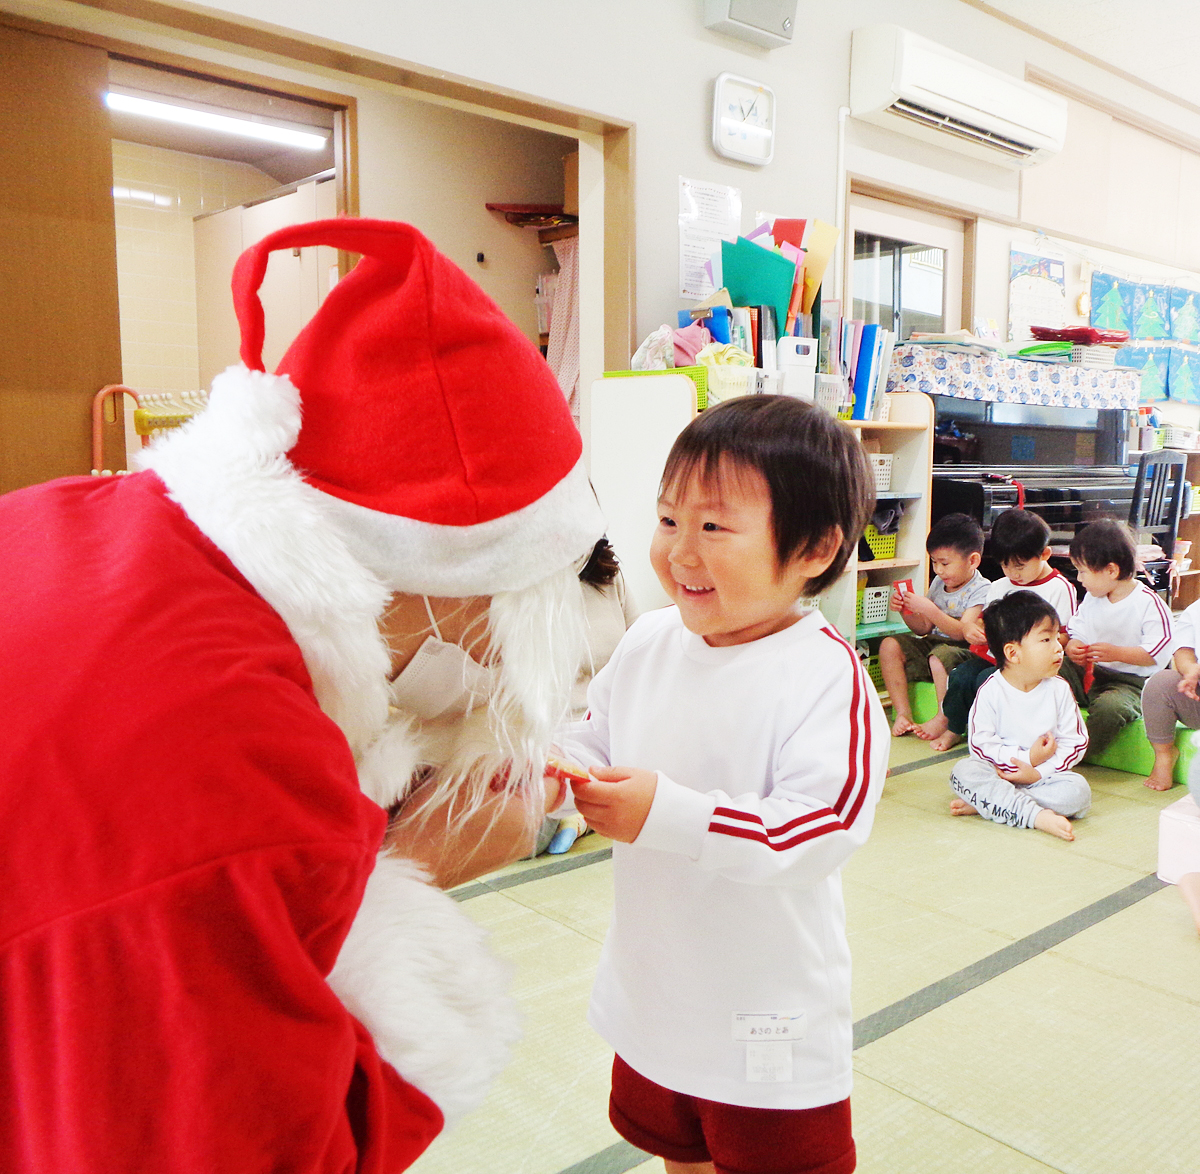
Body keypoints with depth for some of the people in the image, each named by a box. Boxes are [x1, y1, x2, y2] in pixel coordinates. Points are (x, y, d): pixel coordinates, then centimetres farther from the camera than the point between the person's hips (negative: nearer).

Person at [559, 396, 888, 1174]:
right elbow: (596, 742, 6)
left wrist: (666, 815, -37)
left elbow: (825, 829, -31)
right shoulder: (648, 642, -5)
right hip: (653, 991, 6)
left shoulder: (825, 674, -24)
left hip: (771, 1021, -6)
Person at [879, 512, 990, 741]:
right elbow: (923, 629, 14)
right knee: (890, 645, -10)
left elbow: (963, 632, -22)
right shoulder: (938, 584, 11)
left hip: (964, 652, -8)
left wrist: (929, 610, -27)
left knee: (940, 656, -38)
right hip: (933, 645, 8)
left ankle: (943, 719, -17)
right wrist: (906, 610, -5)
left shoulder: (982, 591, -10)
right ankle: (902, 713, -11)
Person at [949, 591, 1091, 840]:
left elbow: (1075, 742, -2)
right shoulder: (991, 691, -9)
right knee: (963, 771, -28)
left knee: (1078, 791, -25)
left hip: (1043, 774, 2)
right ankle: (1037, 815, -38)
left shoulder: (1059, 689, 0)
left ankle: (983, 803, -26)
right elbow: (980, 743, -11)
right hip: (998, 772, -2)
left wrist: (1038, 772, -15)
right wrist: (1027, 758, -19)